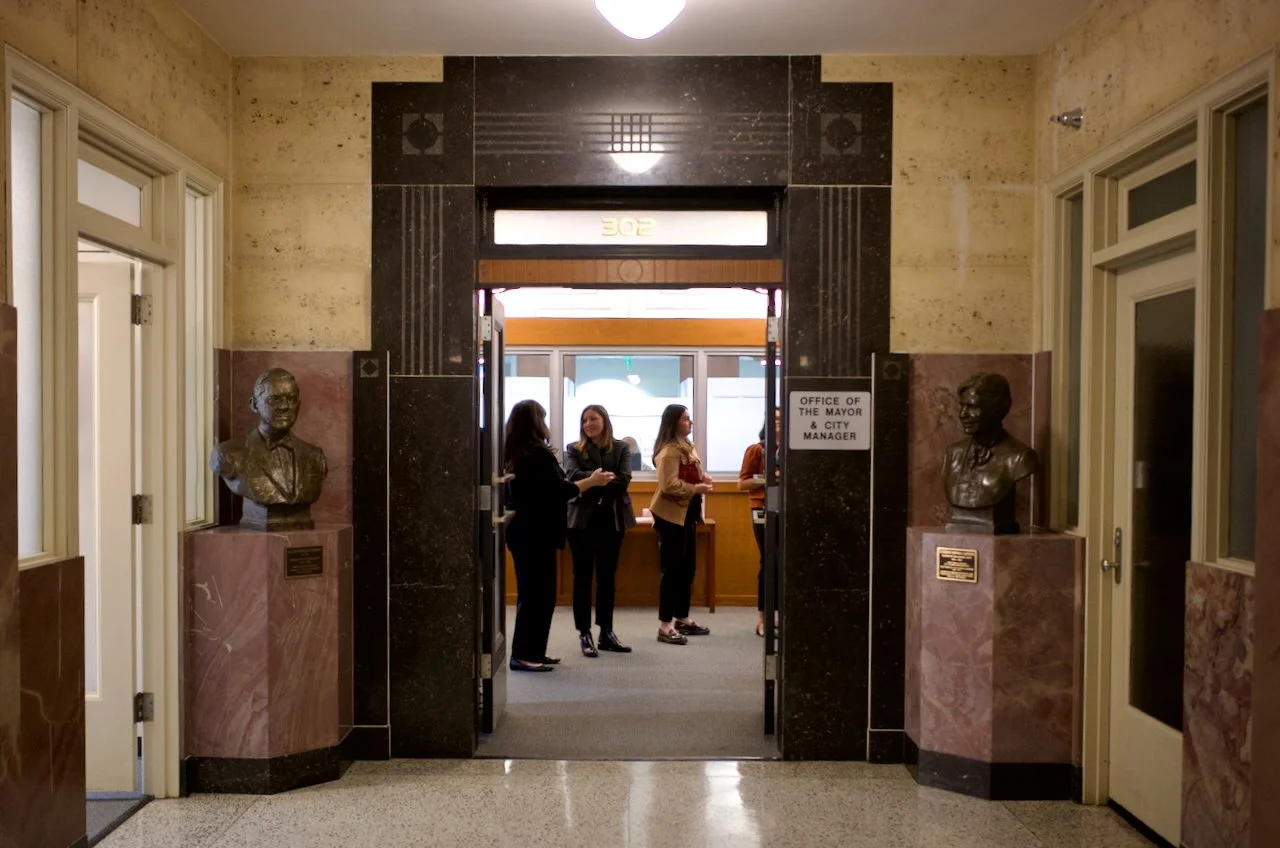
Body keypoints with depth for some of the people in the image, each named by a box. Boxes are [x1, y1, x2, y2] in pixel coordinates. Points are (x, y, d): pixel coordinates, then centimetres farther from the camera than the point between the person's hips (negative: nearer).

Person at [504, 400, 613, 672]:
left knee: (530, 591, 15)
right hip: (536, 532, -9)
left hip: (521, 529, 9)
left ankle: (530, 651, 22)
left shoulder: (511, 454, 8)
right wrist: (592, 481, -5)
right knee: (538, 592, -1)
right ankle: (524, 654, 3)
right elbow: (560, 492, -17)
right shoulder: (538, 453, -17)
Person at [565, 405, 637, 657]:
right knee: (583, 576, 3)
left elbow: (624, 479, -9)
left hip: (612, 518, 1)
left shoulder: (621, 448, 5)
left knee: (607, 576, 9)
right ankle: (585, 634, 9)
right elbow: (572, 476, -14)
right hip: (582, 518, -1)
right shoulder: (574, 449, 3)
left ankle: (607, 632, 17)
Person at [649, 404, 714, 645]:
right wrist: (696, 488, -20)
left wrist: (702, 478, 6)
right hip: (671, 515, -10)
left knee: (687, 568, 15)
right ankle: (665, 627, 0)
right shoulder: (669, 451, -18)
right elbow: (669, 485, -26)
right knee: (672, 569, -6)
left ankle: (682, 619, 26)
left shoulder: (687, 446, 14)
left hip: (687, 514, 10)